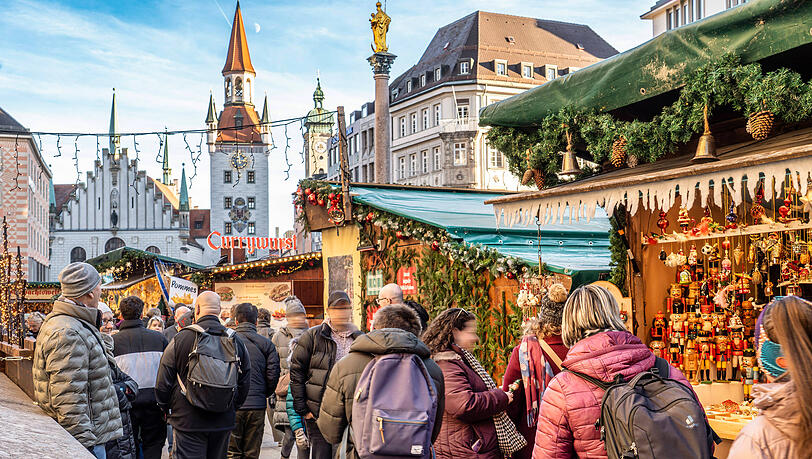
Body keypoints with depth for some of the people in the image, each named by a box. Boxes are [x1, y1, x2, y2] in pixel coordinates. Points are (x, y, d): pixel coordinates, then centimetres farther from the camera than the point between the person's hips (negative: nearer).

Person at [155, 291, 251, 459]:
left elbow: (163, 382, -3)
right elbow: (244, 383, 9)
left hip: (188, 421, -3)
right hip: (224, 422, 3)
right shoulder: (236, 340, 1)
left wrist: (165, 407, 14)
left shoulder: (180, 339, -8)